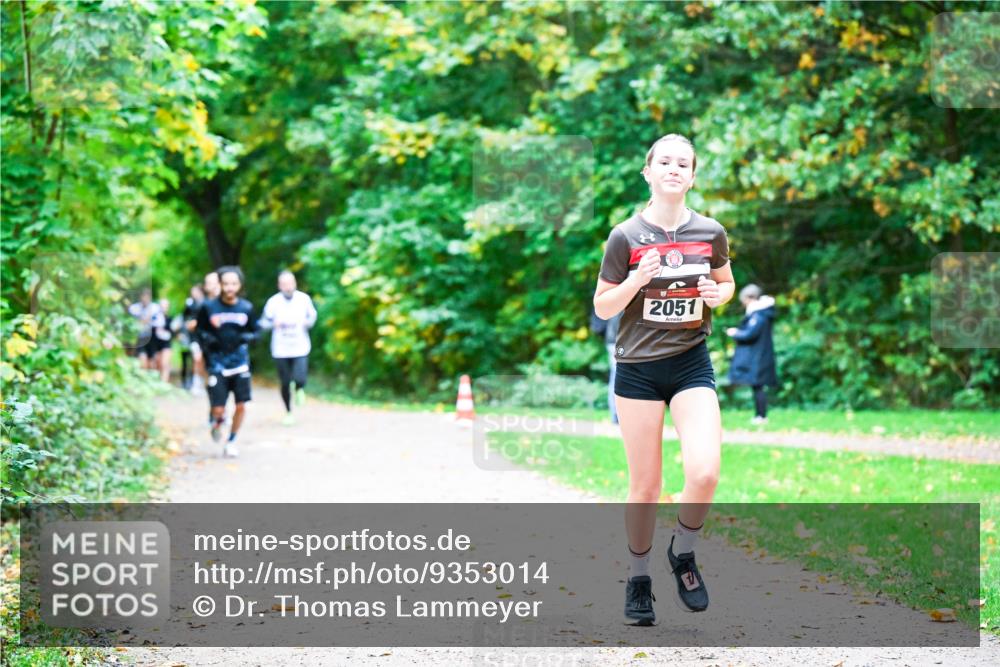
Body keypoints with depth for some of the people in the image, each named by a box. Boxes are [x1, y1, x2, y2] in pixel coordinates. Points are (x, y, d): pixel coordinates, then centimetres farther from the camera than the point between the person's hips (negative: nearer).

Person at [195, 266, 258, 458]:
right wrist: (208, 340, -13)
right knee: (218, 409, -8)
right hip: (217, 364, -2)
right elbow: (200, 331, 8)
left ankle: (231, 441, 21)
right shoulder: (208, 307, -3)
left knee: (241, 406, -2)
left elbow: (254, 333, 10)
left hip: (240, 363, 2)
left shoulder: (246, 308, 2)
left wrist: (244, 338, -11)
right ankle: (217, 421, 31)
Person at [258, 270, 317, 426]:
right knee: (285, 383, 7)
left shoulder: (304, 299, -2)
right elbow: (264, 322, 2)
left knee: (300, 379, -15)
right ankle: (288, 412, 28)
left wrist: (308, 322, -9)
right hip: (281, 350, 0)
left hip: (300, 348, 0)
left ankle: (300, 389, 23)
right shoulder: (273, 302, -5)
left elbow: (312, 315, 13)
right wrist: (274, 323, -19)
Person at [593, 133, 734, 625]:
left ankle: (683, 553, 11)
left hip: (692, 363, 1)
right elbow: (602, 307, -1)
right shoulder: (626, 236, -7)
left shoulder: (710, 232, 0)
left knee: (705, 473, -17)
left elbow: (727, 282, 17)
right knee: (645, 485, 4)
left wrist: (718, 294, -6)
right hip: (638, 368, -1)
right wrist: (636, 280, -19)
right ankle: (638, 579, 23)